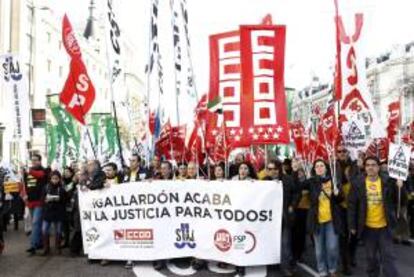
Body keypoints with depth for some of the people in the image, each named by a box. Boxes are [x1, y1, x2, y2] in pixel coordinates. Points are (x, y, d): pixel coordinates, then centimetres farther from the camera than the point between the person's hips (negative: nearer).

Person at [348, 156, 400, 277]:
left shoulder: (388, 182, -5)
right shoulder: (357, 183, -7)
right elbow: (352, 205, -4)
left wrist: (399, 188, -17)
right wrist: (352, 225, -5)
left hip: (384, 226, 0)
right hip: (367, 227, 0)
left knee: (388, 256, 5)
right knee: (371, 257, 15)